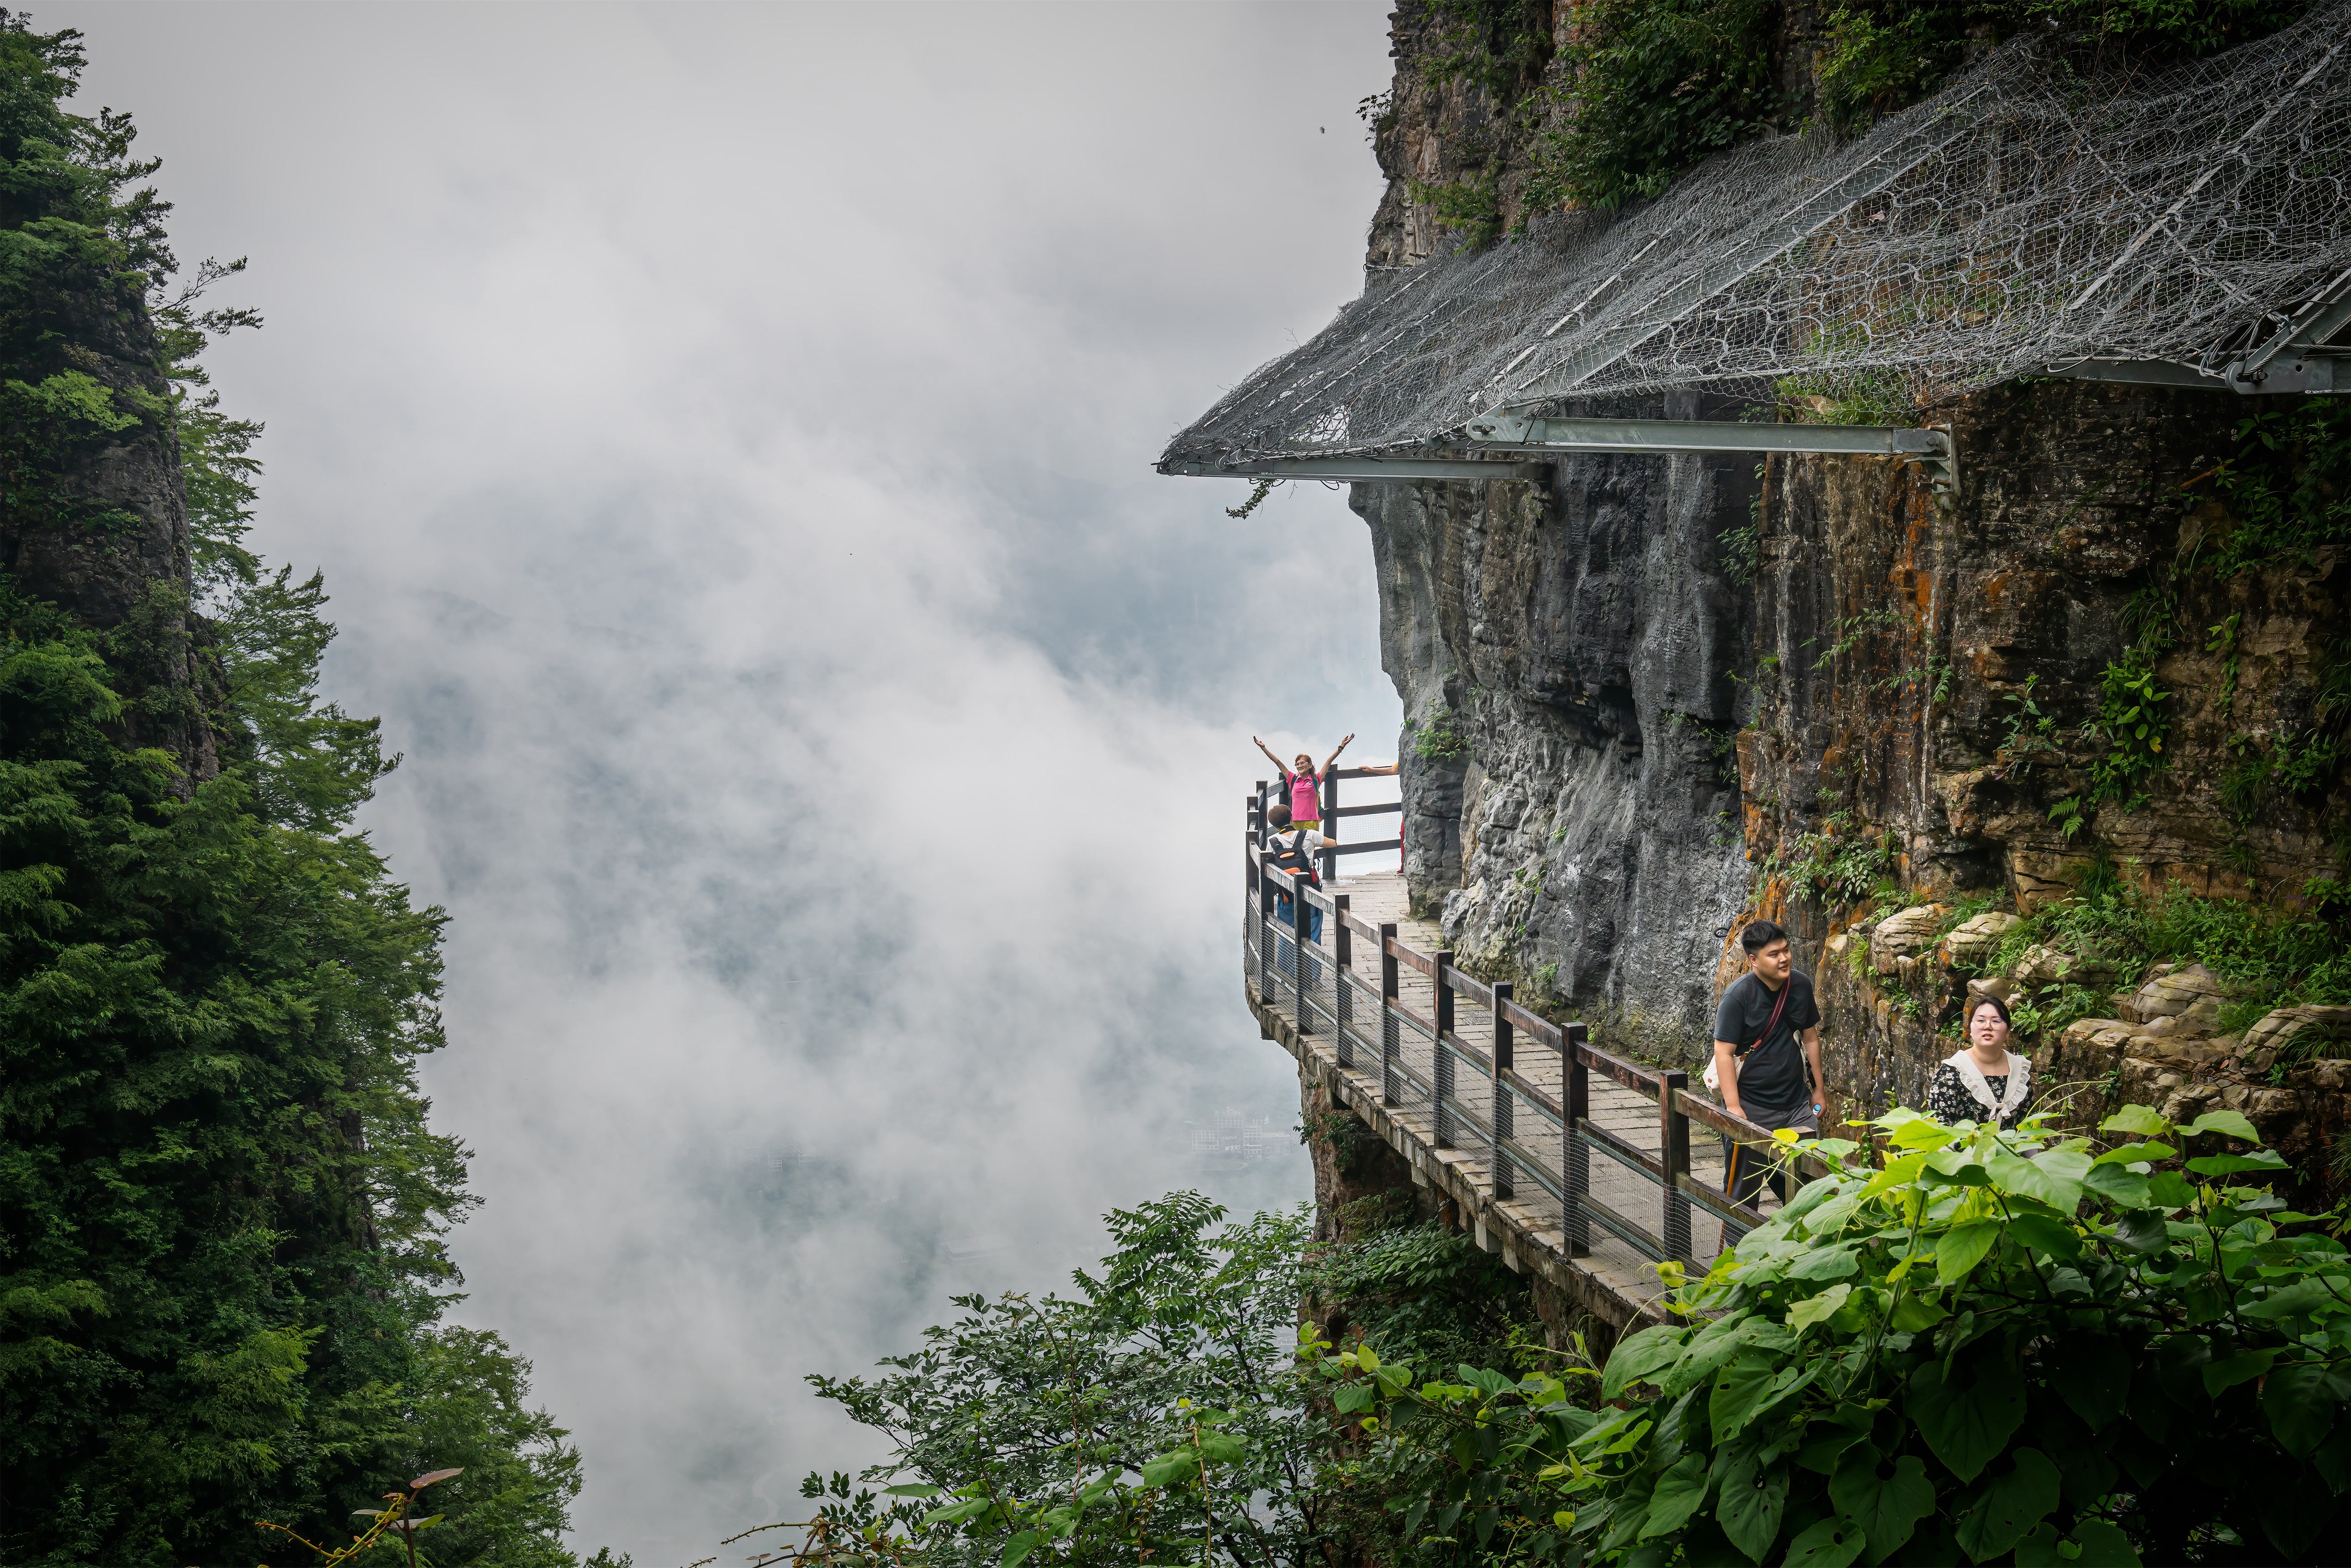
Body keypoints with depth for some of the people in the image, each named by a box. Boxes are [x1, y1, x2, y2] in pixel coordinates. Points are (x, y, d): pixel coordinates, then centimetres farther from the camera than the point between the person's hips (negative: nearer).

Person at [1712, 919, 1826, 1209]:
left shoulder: (1801, 984, 0)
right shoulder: (1738, 995, -16)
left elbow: (1810, 1038, 12)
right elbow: (1724, 1052, -16)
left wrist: (1818, 1090, 15)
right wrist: (1733, 1107, -21)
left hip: (1797, 1103, 5)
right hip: (1751, 1108, -5)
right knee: (1743, 1189, 3)